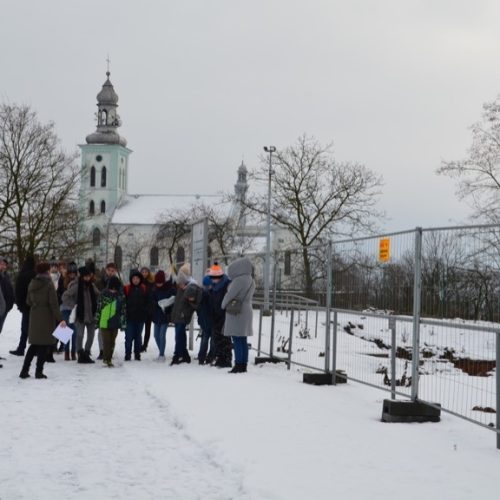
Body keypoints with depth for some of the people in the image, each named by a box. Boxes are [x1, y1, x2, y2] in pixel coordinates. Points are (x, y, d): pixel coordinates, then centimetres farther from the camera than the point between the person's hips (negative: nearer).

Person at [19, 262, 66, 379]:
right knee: (44, 344, 2)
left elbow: (28, 301, 12)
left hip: (34, 317, 6)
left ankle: (24, 370, 11)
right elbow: (54, 304, -15)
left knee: (34, 344, 14)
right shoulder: (49, 285, -13)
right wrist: (60, 319, -13)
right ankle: (39, 371, 2)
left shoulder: (32, 284, 5)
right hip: (46, 317, -6)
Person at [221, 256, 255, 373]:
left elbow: (230, 295, -13)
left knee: (237, 341, -7)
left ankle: (239, 365, -8)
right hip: (247, 310, 9)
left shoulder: (239, 280, -17)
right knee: (243, 341, 11)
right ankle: (243, 365, 14)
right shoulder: (250, 280, 11)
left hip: (236, 313, -9)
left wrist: (223, 305, 4)